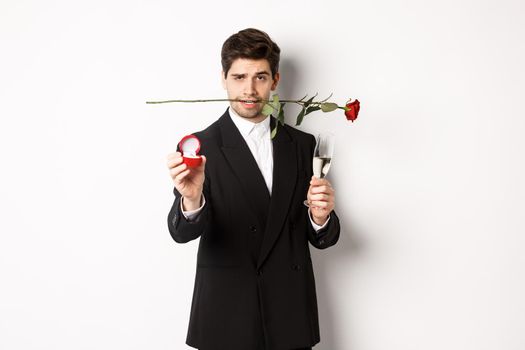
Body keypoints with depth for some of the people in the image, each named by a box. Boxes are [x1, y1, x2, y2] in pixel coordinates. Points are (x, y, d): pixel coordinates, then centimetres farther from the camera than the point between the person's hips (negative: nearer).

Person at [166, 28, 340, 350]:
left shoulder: (303, 144, 2)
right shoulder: (200, 146, -8)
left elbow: (321, 239, 5)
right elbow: (182, 232, -18)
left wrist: (320, 217, -18)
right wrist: (191, 200, -40)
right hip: (226, 317, -3)